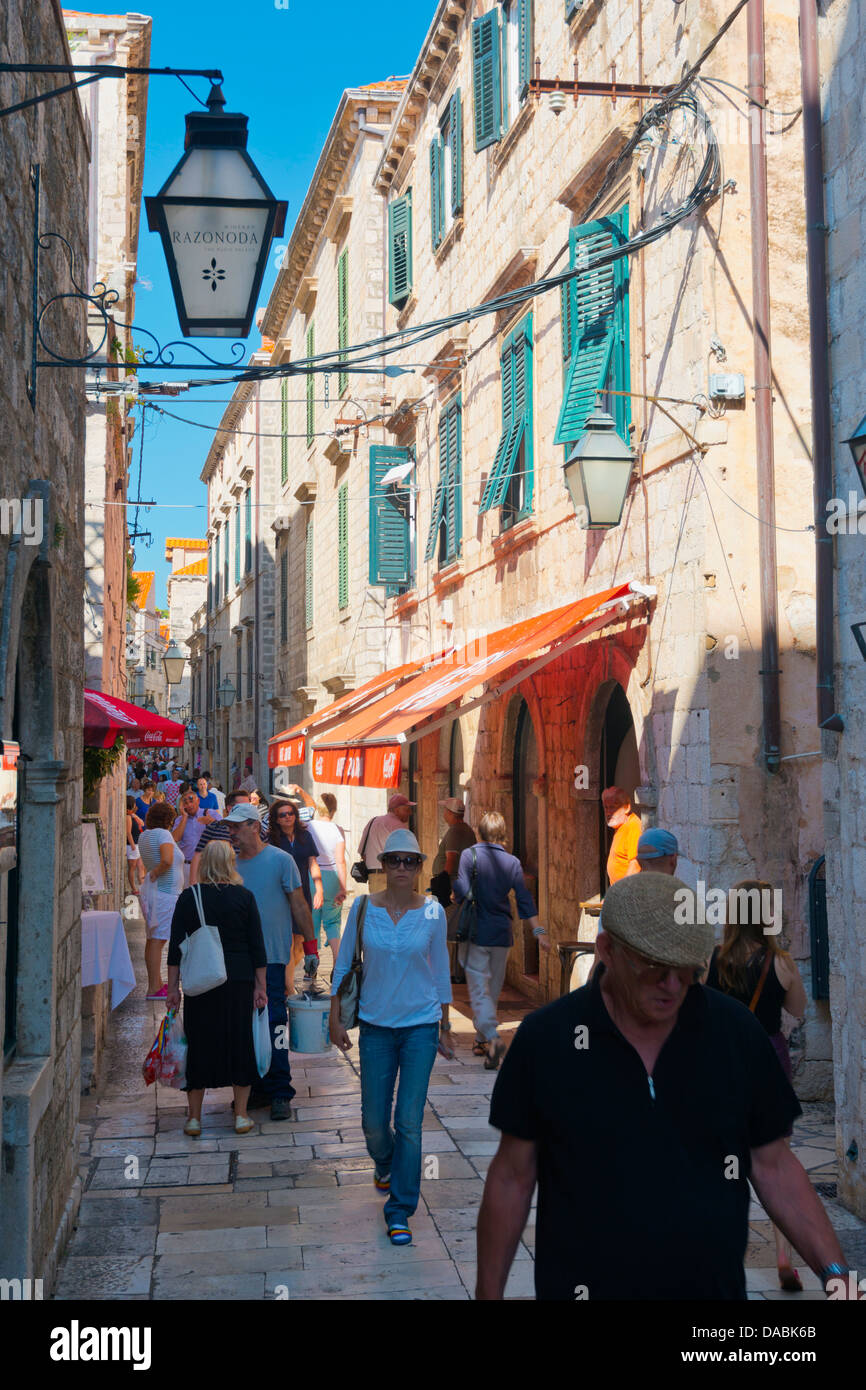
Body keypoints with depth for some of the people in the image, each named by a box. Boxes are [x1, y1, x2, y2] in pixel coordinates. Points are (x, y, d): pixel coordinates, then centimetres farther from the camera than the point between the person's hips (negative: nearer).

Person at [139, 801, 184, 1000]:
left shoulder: (145, 835, 12)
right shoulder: (162, 834, -14)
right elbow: (167, 860, -28)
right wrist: (155, 873, -15)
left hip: (152, 891, 9)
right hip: (164, 892, -9)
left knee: (154, 939, 13)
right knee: (157, 940, -7)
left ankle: (156, 983, 20)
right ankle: (153, 988, -6)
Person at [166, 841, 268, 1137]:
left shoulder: (188, 897, -2)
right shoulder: (244, 897, -4)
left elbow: (176, 947, -2)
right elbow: (257, 946, -2)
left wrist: (173, 987, 5)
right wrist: (260, 986, 5)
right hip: (239, 982, 0)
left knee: (199, 1044, 9)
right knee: (240, 1043, 10)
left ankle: (194, 1118, 15)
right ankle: (241, 1115, 15)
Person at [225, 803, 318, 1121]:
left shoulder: (280, 860, -4)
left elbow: (299, 905, -1)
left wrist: (310, 946, -3)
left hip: (271, 956, -5)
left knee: (273, 1022, -5)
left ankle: (279, 1093, 3)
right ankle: (257, 1089, 19)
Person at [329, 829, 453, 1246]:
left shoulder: (433, 912, -4)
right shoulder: (363, 907, -4)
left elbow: (441, 969, 6)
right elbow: (343, 964, 5)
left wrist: (443, 1027, 9)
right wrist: (335, 1017, 3)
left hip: (421, 1024, -1)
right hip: (375, 1024, 1)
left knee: (409, 1122, -5)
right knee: (374, 1121, 8)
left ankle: (400, 1212, 8)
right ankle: (385, 1164, 43)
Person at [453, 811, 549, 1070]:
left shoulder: (469, 855, -7)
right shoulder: (512, 862, 2)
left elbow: (461, 891, -18)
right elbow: (524, 900, -1)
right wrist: (539, 931, 0)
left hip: (475, 932, -3)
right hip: (501, 935, 3)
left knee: (479, 989, -5)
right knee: (493, 989, 16)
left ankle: (492, 1037, -24)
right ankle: (481, 1039, 27)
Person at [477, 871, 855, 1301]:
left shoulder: (738, 1032, -5)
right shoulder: (544, 1037, -10)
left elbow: (773, 1167, 1)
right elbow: (512, 1178, -3)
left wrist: (834, 1274, -7)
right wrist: (488, 1292, 0)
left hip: (715, 1286, 2)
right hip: (583, 1287, -1)